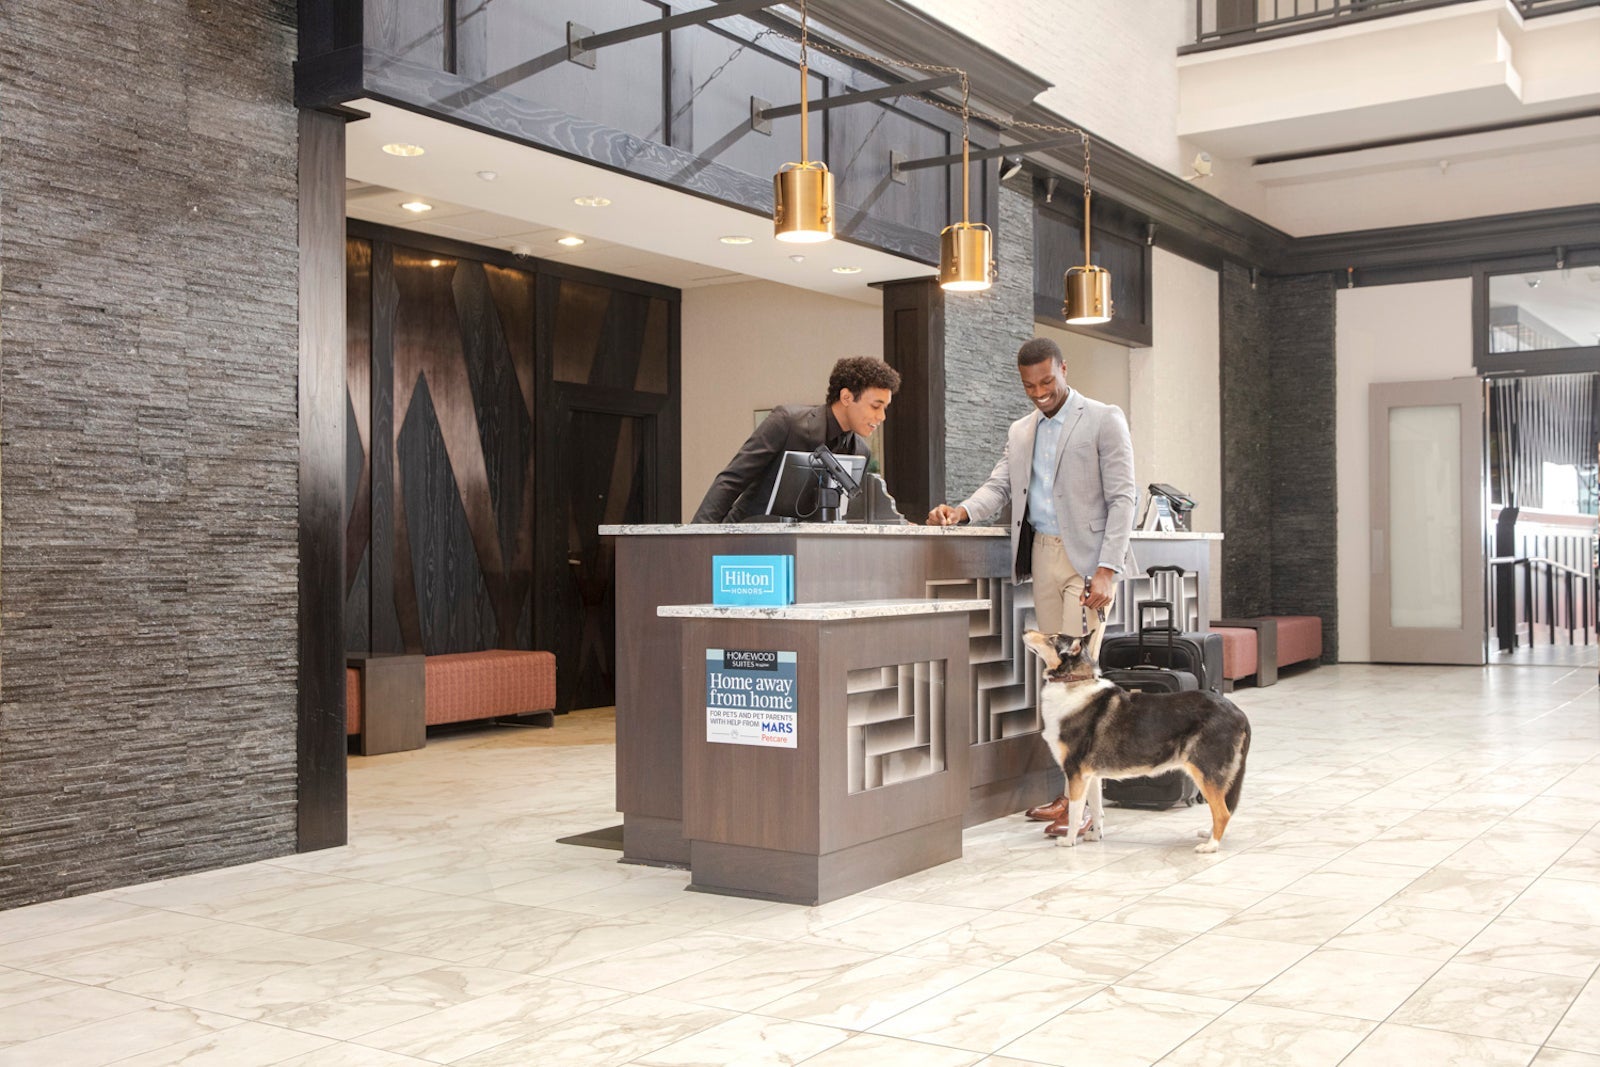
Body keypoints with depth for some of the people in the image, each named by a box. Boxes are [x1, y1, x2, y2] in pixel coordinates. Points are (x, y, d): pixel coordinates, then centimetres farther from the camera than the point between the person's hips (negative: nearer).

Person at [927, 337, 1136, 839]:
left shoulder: (1103, 420, -2)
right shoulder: (1021, 431, 17)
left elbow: (1122, 498, -7)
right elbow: (999, 487, 16)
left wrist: (1107, 570, -16)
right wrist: (962, 511, -6)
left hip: (1087, 558, -6)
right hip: (1042, 555, 6)